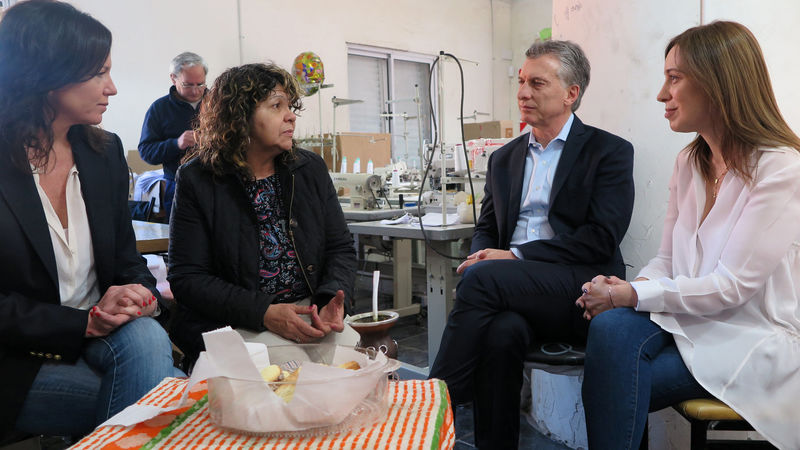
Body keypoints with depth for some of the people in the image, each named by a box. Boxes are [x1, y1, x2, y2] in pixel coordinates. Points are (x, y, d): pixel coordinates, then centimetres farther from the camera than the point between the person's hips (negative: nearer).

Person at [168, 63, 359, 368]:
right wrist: (264, 313, -20)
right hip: (233, 325, -4)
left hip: (309, 310, 4)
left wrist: (332, 301, -13)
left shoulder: (310, 168, 8)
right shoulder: (197, 180, -3)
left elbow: (341, 248, 9)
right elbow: (187, 277, -7)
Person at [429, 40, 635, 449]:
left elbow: (602, 238, -8)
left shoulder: (610, 152, 4)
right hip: (512, 292, 4)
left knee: (484, 277, -29)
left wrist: (516, 256, -15)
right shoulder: (503, 158, 21)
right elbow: (486, 230, 20)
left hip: (581, 292, -4)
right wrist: (480, 257, -6)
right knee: (501, 331, -32)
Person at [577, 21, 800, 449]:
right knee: (611, 326, -27)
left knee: (618, 384, -26)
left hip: (752, 340, -5)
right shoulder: (689, 162, 10)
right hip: (686, 317, 6)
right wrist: (625, 288, -11)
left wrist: (630, 296, -18)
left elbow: (731, 285, -18)